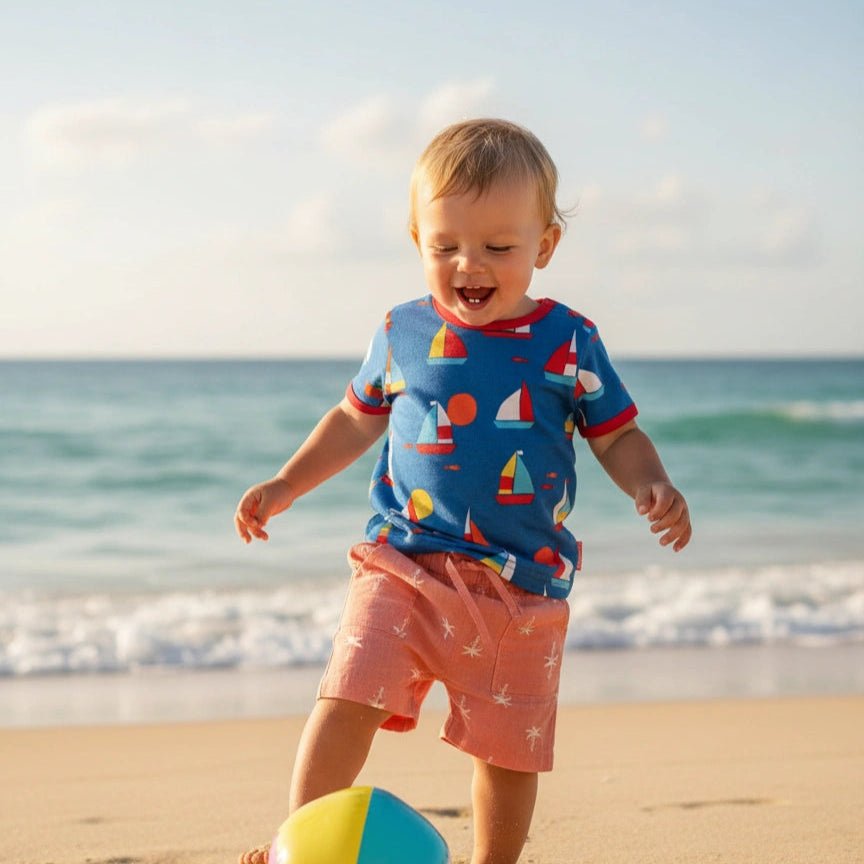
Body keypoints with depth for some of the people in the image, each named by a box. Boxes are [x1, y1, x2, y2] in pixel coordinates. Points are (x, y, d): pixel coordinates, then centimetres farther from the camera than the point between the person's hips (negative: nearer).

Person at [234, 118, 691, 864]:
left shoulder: (568, 343, -1)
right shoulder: (402, 334, 4)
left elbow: (617, 437, 5)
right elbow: (357, 419, 19)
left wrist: (654, 488, -14)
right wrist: (287, 484, 14)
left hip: (522, 586, 0)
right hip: (403, 565, 0)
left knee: (510, 746, 8)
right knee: (349, 698, -16)